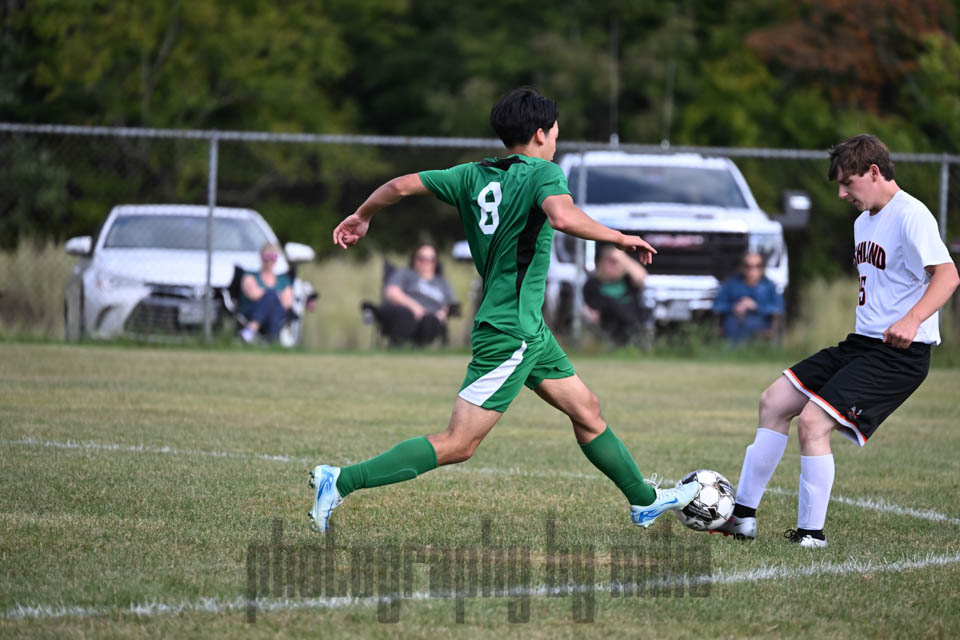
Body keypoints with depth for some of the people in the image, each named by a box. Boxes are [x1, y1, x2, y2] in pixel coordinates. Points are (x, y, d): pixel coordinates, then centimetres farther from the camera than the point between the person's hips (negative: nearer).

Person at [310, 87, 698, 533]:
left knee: (586, 411, 20)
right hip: (511, 336, -10)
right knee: (457, 445, -10)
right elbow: (562, 217, -34)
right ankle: (340, 481, -13)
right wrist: (620, 238, -23)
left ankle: (644, 500, 32)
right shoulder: (543, 173, -13)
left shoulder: (474, 176, 7)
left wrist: (361, 217, 22)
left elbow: (402, 185, 6)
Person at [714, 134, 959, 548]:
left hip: (899, 354, -10)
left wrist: (912, 320, -40)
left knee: (813, 421, -21)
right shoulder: (865, 221, 16)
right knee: (774, 402, 8)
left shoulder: (909, 216, -15)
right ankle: (743, 516, 14)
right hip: (861, 343, 10)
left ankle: (811, 533, -9)